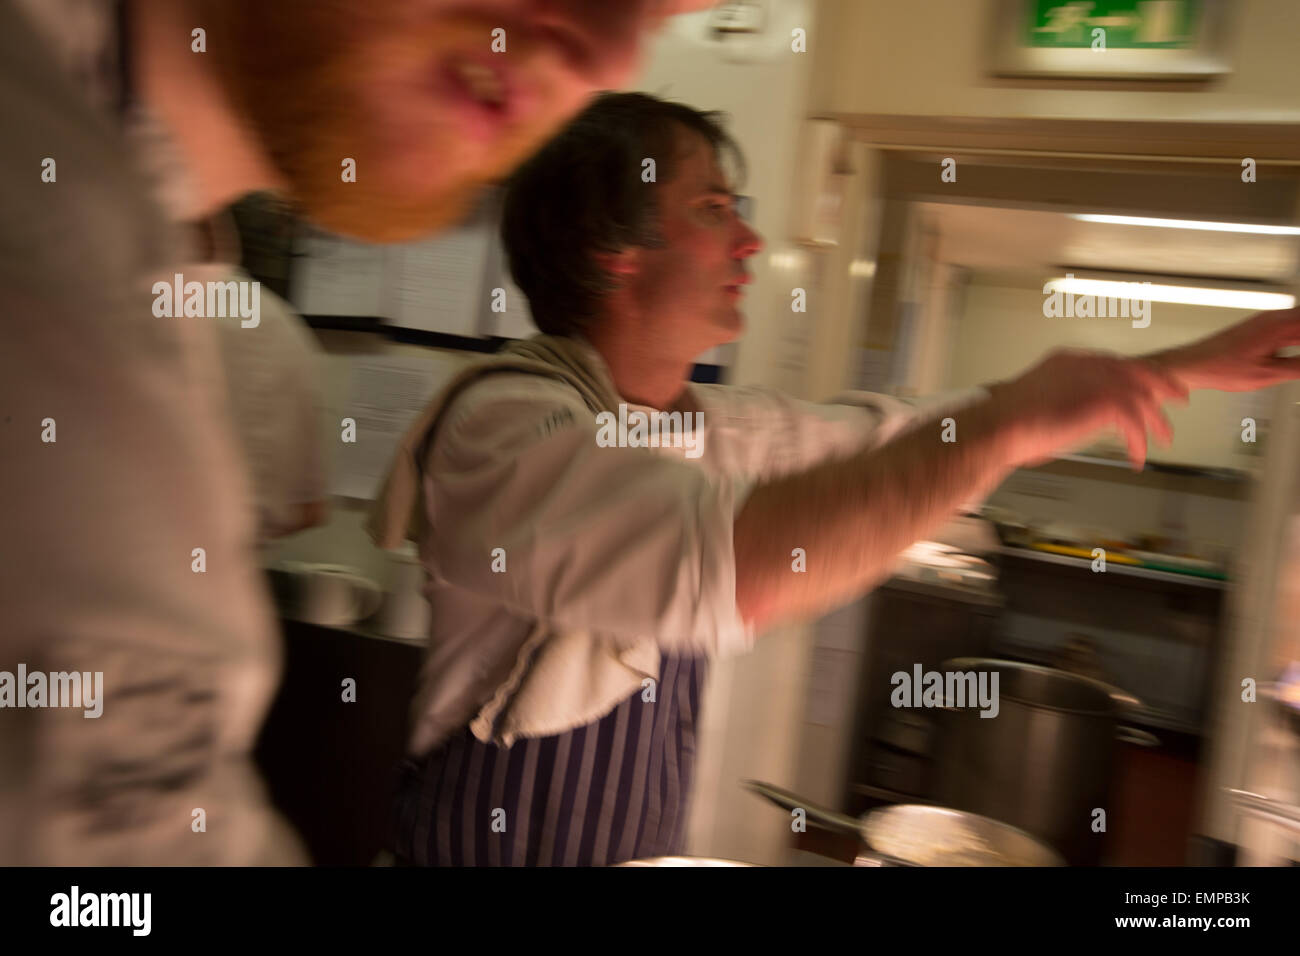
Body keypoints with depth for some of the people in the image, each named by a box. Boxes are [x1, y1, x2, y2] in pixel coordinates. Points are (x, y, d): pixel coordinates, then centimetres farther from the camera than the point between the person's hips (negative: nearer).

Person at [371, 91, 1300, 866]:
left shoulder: (715, 427, -2)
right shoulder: (503, 422, -26)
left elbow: (906, 439, 6)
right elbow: (733, 571, -42)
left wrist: (1195, 364, 8)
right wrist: (1010, 420, -31)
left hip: (652, 846, 6)